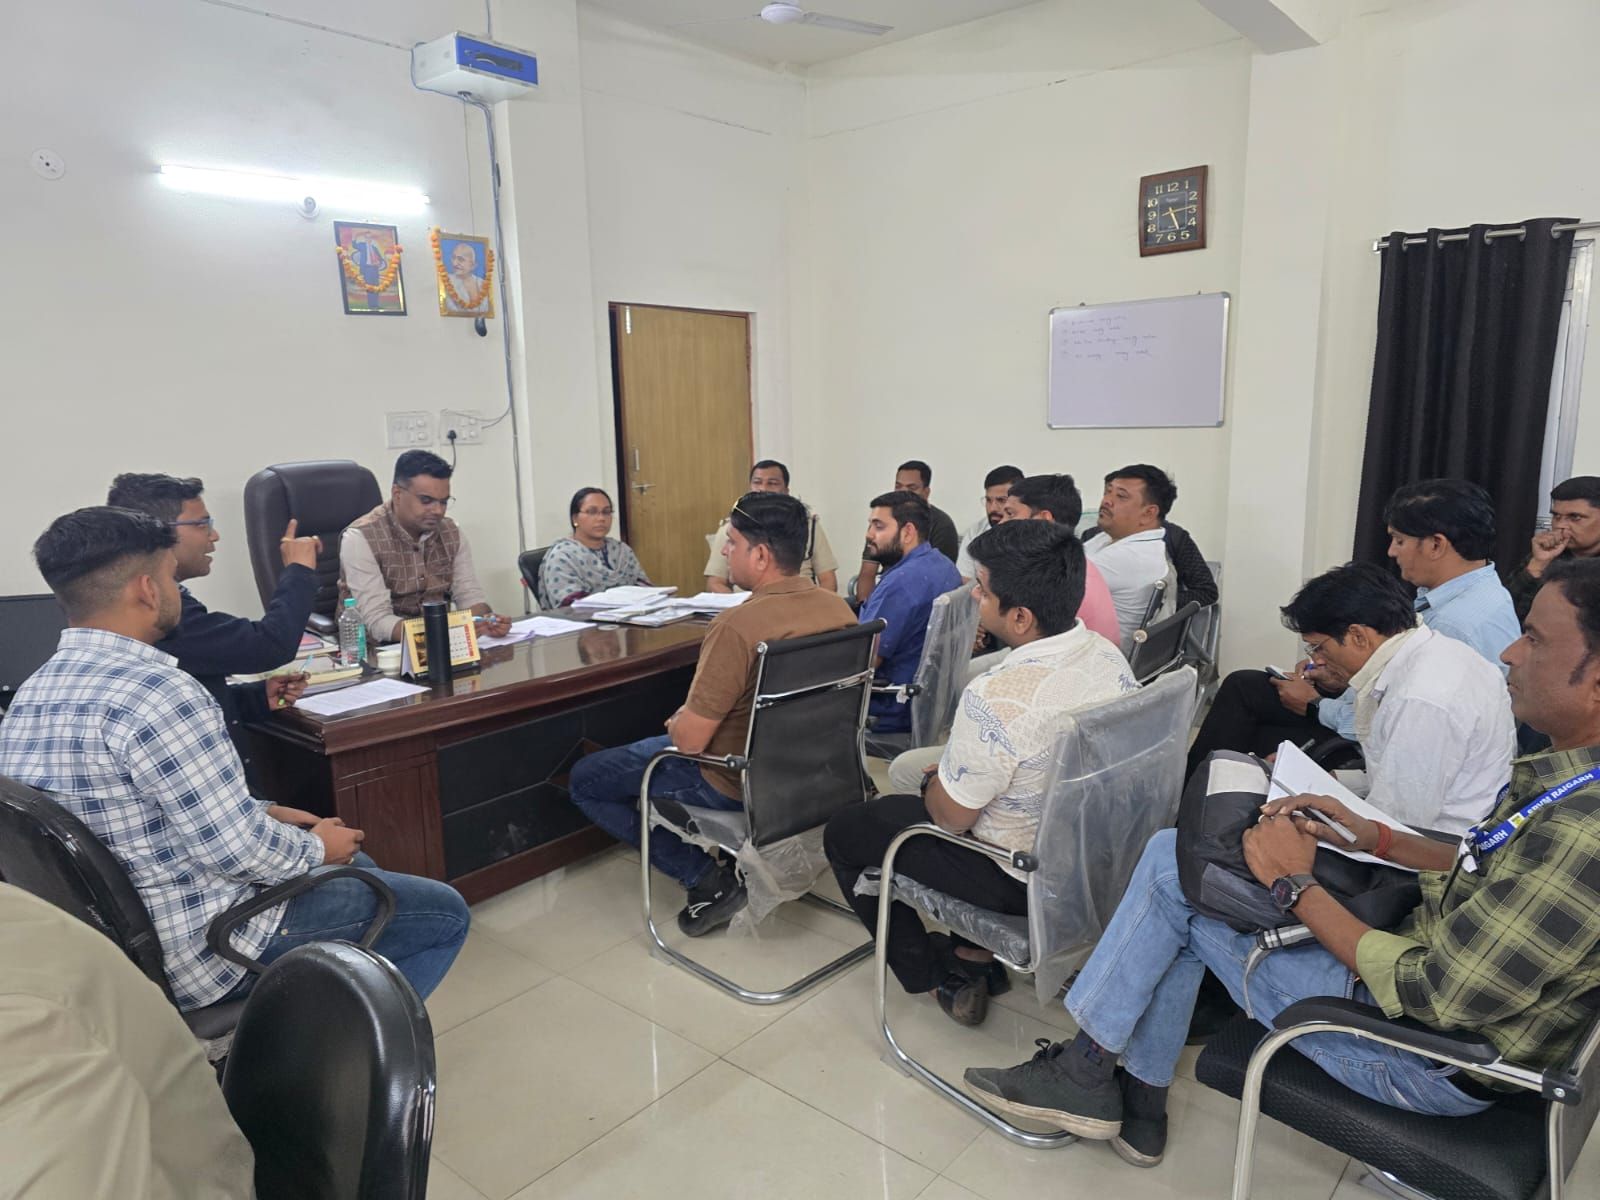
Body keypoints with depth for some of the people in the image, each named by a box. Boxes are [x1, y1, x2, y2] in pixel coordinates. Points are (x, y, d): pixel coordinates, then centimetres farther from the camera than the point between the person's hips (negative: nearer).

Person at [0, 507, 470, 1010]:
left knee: (356, 867, 27)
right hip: (201, 949, -9)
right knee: (444, 913, 3)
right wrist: (317, 848, -6)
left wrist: (261, 813, 10)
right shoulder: (157, 692, -27)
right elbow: (237, 850, -25)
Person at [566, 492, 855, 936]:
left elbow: (689, 740, -26)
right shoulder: (839, 607, -7)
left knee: (583, 780, 9)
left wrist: (679, 720, -1)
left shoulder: (737, 626, -31)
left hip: (734, 782, -8)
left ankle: (707, 878, 1)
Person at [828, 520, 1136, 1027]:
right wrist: (957, 766, 11)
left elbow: (951, 816, -21)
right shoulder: (1108, 655, -10)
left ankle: (936, 977, 21)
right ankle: (980, 954, 32)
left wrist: (934, 780, 1)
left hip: (1020, 881, -8)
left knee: (844, 831, 10)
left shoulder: (997, 698, -36)